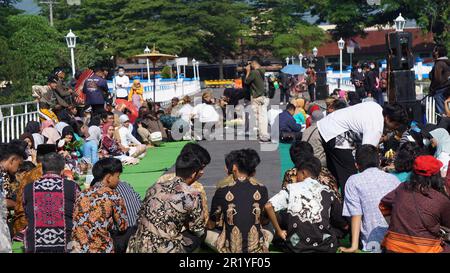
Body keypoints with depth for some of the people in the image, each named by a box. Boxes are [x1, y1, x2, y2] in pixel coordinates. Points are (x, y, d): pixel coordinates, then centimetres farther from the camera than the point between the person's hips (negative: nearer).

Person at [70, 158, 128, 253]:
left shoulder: (82, 194, 10)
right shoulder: (113, 195, -3)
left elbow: (78, 223, 15)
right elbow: (123, 227, 1)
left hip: (77, 248, 5)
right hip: (101, 249, -5)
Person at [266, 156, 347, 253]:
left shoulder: (291, 188, 4)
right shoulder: (327, 192, 7)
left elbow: (268, 206, -8)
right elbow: (344, 224, 10)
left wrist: (278, 231, 1)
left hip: (297, 247, 0)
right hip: (325, 247, 1)